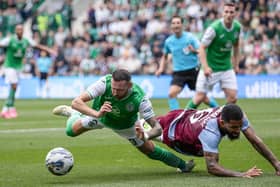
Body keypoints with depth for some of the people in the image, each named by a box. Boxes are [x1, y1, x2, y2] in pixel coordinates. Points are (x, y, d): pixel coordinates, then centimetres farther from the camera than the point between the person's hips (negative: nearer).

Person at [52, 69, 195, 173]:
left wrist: (146, 135, -60)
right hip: (100, 116, 1)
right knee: (72, 131, -11)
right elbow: (76, 102, -44)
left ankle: (182, 165, 33)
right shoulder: (104, 83, -43)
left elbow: (157, 128, -37)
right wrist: (97, 114, -60)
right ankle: (72, 114, 27)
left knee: (149, 150, 4)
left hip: (125, 125, -1)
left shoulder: (139, 99, -42)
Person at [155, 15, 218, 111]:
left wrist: (194, 50, -31)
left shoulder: (190, 37, -7)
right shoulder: (168, 41, 4)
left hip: (193, 71, -2)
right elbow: (165, 56, 21)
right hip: (178, 73, 2)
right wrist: (161, 69, 6)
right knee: (171, 93, -22)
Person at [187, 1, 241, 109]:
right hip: (210, 69, -5)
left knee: (232, 98, -5)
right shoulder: (214, 28, -19)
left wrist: (236, 64, 16)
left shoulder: (237, 27, -2)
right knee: (200, 97, -4)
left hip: (227, 69, 5)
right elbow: (202, 48, -17)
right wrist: (205, 67, -28)